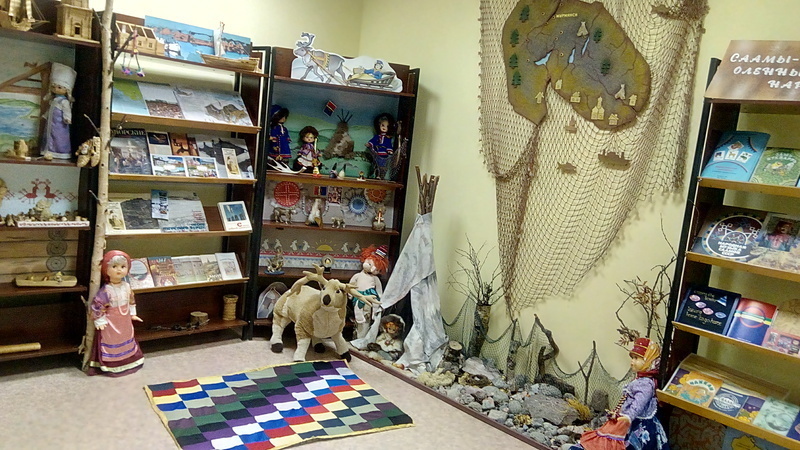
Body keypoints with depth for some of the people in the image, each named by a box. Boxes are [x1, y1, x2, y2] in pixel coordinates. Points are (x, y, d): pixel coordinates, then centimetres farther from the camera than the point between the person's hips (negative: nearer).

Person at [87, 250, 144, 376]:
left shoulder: (126, 286, -3)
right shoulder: (106, 290, -24)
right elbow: (96, 304, -21)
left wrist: (133, 314, 16)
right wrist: (100, 321, -17)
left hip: (125, 321, 7)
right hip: (111, 323, -7)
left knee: (127, 341, 20)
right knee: (111, 343, 2)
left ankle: (129, 362, 36)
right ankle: (111, 366, 12)